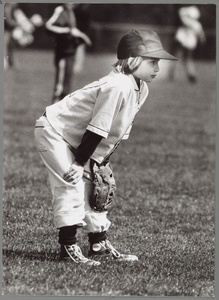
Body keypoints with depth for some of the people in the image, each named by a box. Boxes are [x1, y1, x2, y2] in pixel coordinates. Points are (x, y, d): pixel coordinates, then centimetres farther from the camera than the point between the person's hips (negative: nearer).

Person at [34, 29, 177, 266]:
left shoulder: (141, 89, -2)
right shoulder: (118, 86, -32)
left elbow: (121, 129, 6)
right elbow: (98, 129, -28)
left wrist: (100, 162, 4)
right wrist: (80, 164, -23)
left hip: (77, 142, 10)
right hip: (54, 131, -10)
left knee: (90, 187, 12)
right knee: (72, 185, -15)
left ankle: (99, 244, 19)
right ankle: (68, 247, -11)